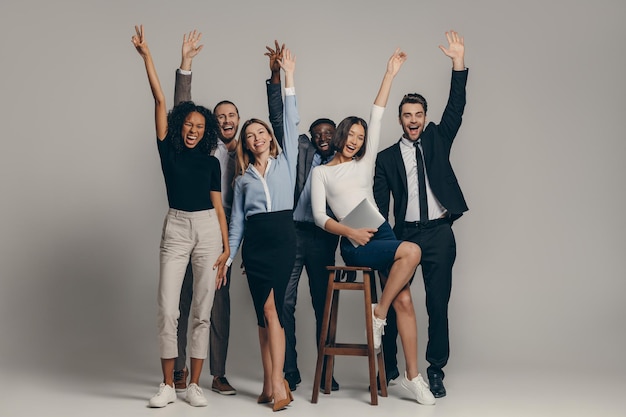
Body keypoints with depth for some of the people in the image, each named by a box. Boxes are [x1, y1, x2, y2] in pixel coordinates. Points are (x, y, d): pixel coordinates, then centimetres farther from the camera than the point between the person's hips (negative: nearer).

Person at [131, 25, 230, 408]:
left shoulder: (211, 162, 7)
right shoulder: (168, 149, 4)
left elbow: (218, 207, 7)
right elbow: (160, 100, -3)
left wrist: (226, 249, 1)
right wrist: (146, 55, -6)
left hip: (208, 230, 1)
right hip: (176, 229, -1)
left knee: (202, 312, 2)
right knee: (168, 310, -6)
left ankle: (195, 386, 9)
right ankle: (168, 386, 4)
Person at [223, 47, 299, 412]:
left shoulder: (285, 161, 11)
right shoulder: (243, 178, 16)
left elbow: (292, 124, 3)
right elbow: (237, 220, 14)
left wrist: (289, 78, 2)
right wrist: (228, 256, 8)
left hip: (282, 237, -3)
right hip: (254, 241, 3)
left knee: (271, 308, -12)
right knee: (266, 311, 1)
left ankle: (274, 381, -11)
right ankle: (274, 382, 5)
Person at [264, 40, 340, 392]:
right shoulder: (300, 150, 8)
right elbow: (279, 120, 0)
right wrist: (276, 76, -9)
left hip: (324, 239, 1)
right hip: (290, 233, -1)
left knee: (324, 305, 8)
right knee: (284, 303, -2)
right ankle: (290, 372, 8)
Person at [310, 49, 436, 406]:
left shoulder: (365, 162, 18)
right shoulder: (321, 172, 10)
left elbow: (377, 117, 15)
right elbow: (319, 216, 0)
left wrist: (390, 75, 14)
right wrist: (349, 231, -15)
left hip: (382, 233, 4)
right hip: (354, 244, -4)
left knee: (404, 301, -8)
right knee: (412, 251, -29)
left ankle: (413, 376, -4)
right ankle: (378, 313, -14)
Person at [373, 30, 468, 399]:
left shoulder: (437, 139, 11)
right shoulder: (386, 157, 7)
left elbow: (455, 108, -2)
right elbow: (380, 204, 3)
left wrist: (459, 63, -10)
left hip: (439, 233, 0)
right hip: (403, 234, 0)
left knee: (438, 304, 2)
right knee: (392, 302, 3)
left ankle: (436, 371, 10)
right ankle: (388, 368, 16)